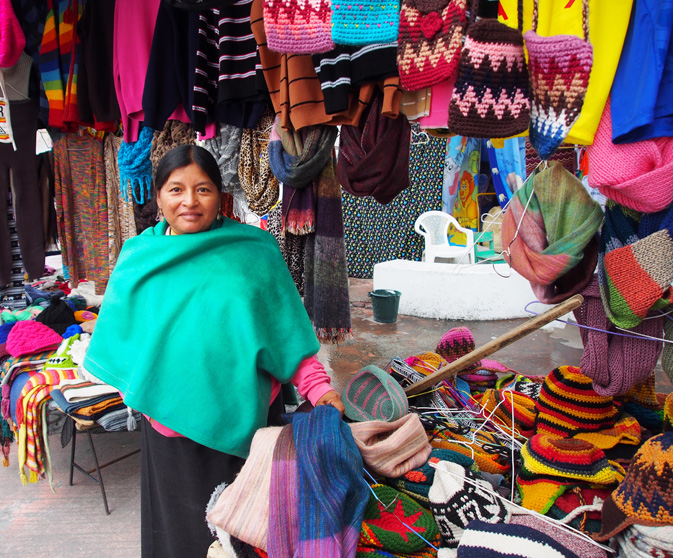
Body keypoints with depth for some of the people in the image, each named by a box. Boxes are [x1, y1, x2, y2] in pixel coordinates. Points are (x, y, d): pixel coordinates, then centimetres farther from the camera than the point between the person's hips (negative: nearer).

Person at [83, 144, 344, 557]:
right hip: (171, 417, 2)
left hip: (243, 415, -1)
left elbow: (287, 330, -8)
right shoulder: (139, 259, -2)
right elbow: (121, 340, 7)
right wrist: (138, 392, 0)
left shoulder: (254, 253, -8)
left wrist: (318, 387, -16)